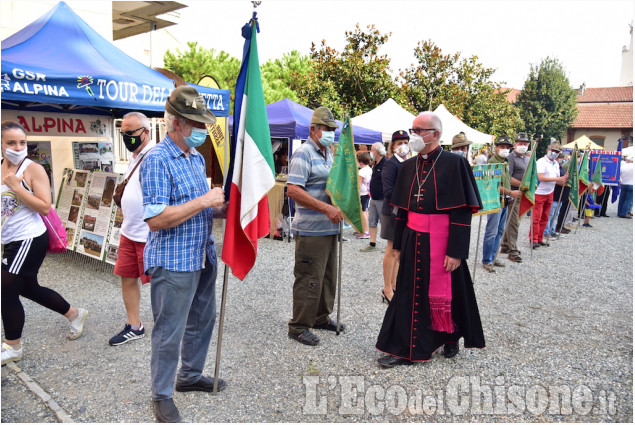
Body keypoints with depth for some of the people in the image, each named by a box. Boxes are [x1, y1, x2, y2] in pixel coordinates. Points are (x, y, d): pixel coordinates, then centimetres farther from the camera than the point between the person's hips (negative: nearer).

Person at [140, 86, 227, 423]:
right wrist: (204, 201, -22)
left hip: (202, 257, 9)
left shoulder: (197, 158, 11)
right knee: (169, 332, 5)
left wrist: (224, 209, 3)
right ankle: (162, 396, 24)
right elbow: (156, 219, -25)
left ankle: (190, 375, 41)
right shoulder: (157, 161, -17)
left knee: (202, 320, 21)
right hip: (173, 262, -9)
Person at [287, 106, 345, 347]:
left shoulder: (329, 154, 17)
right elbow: (293, 190, -23)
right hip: (311, 230, -9)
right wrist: (326, 208, -26)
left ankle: (321, 317, 33)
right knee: (309, 279, -3)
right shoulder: (304, 154, -12)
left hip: (330, 227, 9)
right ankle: (299, 327, 10)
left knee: (328, 276, 17)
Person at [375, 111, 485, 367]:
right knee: (410, 293, 9)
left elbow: (462, 212, -12)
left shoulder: (454, 163, -9)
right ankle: (404, 348, 20)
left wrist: (456, 251, -15)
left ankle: (451, 338, 35)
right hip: (413, 240, 5)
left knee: (444, 293, 9)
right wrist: (399, 243, 12)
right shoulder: (409, 166, 8)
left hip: (440, 241, -5)